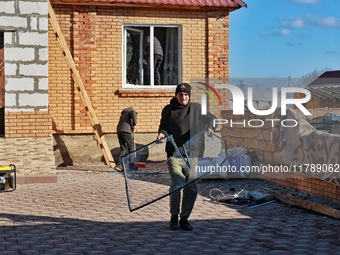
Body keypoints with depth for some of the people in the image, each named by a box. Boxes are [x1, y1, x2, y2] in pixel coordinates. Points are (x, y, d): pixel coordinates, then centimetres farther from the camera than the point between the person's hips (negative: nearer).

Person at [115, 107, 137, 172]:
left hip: (119, 131, 7)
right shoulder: (131, 111, 14)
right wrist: (134, 124, -8)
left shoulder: (123, 114, 36)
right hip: (125, 131, -7)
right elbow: (133, 114, -15)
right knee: (130, 148, 3)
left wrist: (131, 139, 33)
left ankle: (118, 165, -7)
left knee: (123, 148, 7)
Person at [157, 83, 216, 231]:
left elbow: (210, 118, 19)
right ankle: (174, 217, 4)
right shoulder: (168, 110, 7)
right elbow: (164, 127, 9)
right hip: (174, 154, -2)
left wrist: (210, 127, -2)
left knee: (192, 188, 0)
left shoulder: (196, 108, 11)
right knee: (177, 185, -15)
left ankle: (184, 218, 16)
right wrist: (162, 133, -14)